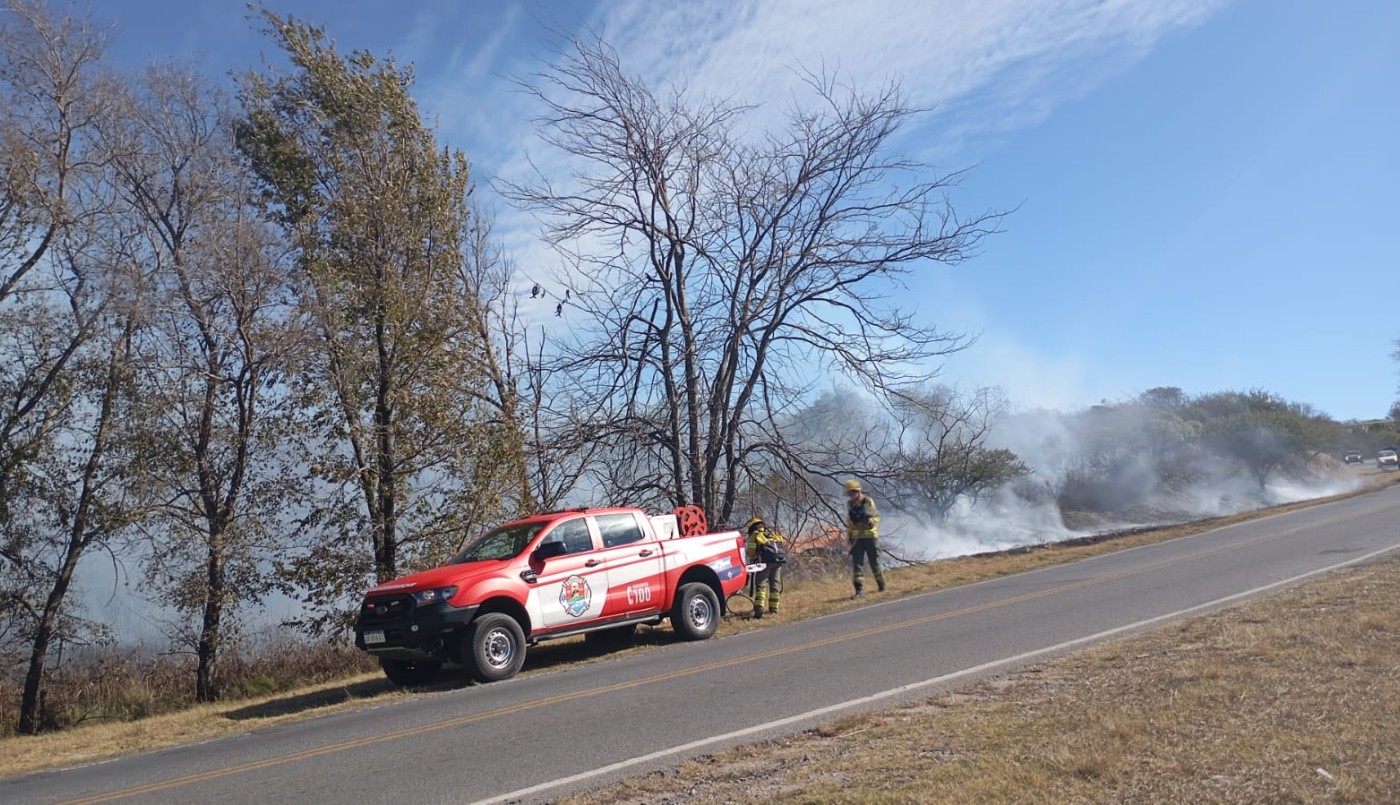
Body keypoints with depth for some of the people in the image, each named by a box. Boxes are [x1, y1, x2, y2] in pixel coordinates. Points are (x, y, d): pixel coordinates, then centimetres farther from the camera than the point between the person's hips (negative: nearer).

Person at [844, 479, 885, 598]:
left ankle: (881, 584, 32)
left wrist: (870, 521, -31)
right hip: (856, 538, 4)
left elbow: (876, 516, -9)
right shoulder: (849, 504, 6)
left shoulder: (868, 501, -10)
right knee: (856, 563, -6)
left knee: (875, 562, 8)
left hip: (870, 536, -4)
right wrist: (848, 536, 13)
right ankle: (859, 589, -7)